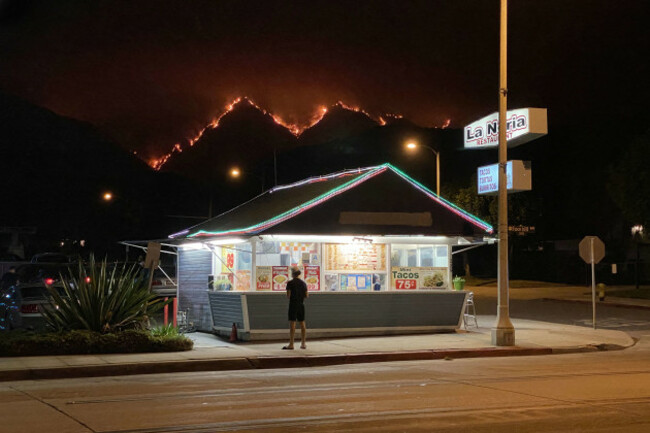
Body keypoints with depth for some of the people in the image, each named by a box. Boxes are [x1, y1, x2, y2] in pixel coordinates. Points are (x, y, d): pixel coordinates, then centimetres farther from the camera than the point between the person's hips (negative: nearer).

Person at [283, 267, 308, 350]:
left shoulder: (290, 283, -9)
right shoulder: (303, 283, 6)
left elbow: (288, 295, -12)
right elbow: (306, 295, 8)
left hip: (293, 304, -5)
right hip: (301, 305, 5)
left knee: (292, 324, -6)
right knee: (302, 323, 10)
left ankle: (291, 344, -9)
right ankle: (303, 343, 13)